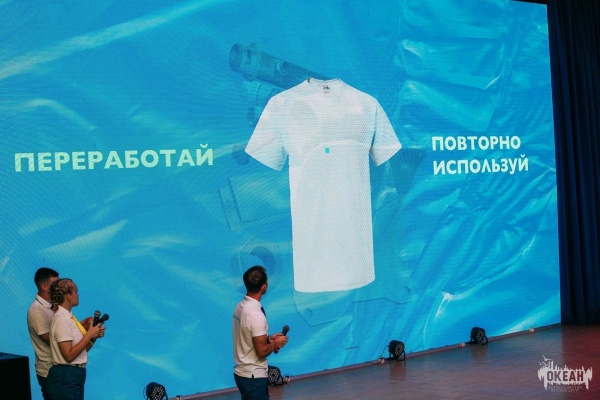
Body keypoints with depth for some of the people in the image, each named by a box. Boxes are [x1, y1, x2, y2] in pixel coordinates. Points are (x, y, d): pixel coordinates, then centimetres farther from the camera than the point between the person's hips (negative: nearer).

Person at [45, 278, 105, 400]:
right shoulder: (61, 320, -15)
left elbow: (81, 349, 14)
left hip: (74, 376, 9)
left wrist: (93, 336, -2)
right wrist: (89, 334, -15)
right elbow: (69, 355, -20)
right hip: (65, 378, -9)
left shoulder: (69, 317, 11)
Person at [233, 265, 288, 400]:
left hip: (243, 372, 9)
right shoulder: (256, 314, -26)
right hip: (253, 376, -9)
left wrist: (268, 338, 10)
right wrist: (276, 343, -5)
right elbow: (261, 351, -22)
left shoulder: (241, 306, 3)